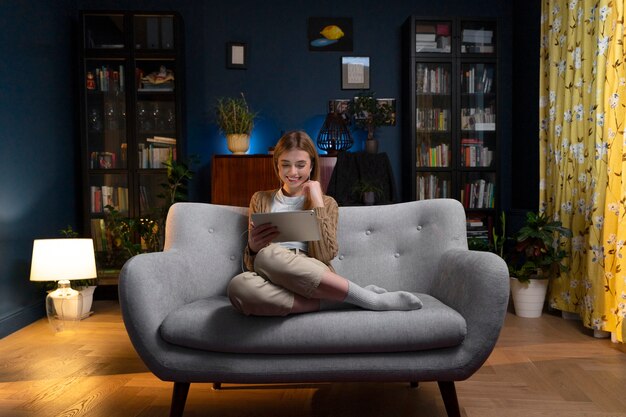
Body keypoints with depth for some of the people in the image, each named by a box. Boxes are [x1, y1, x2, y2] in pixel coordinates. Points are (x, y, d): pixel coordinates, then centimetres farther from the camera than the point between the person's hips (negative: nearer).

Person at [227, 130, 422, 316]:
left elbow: (325, 255, -3)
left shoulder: (326, 203, 15)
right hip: (274, 283, 3)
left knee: (269, 255, -35)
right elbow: (251, 263, 12)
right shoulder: (261, 200, 19)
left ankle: (367, 298, -24)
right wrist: (253, 247, -11)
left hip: (314, 278, -2)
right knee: (239, 286, -36)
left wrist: (317, 203, -2)